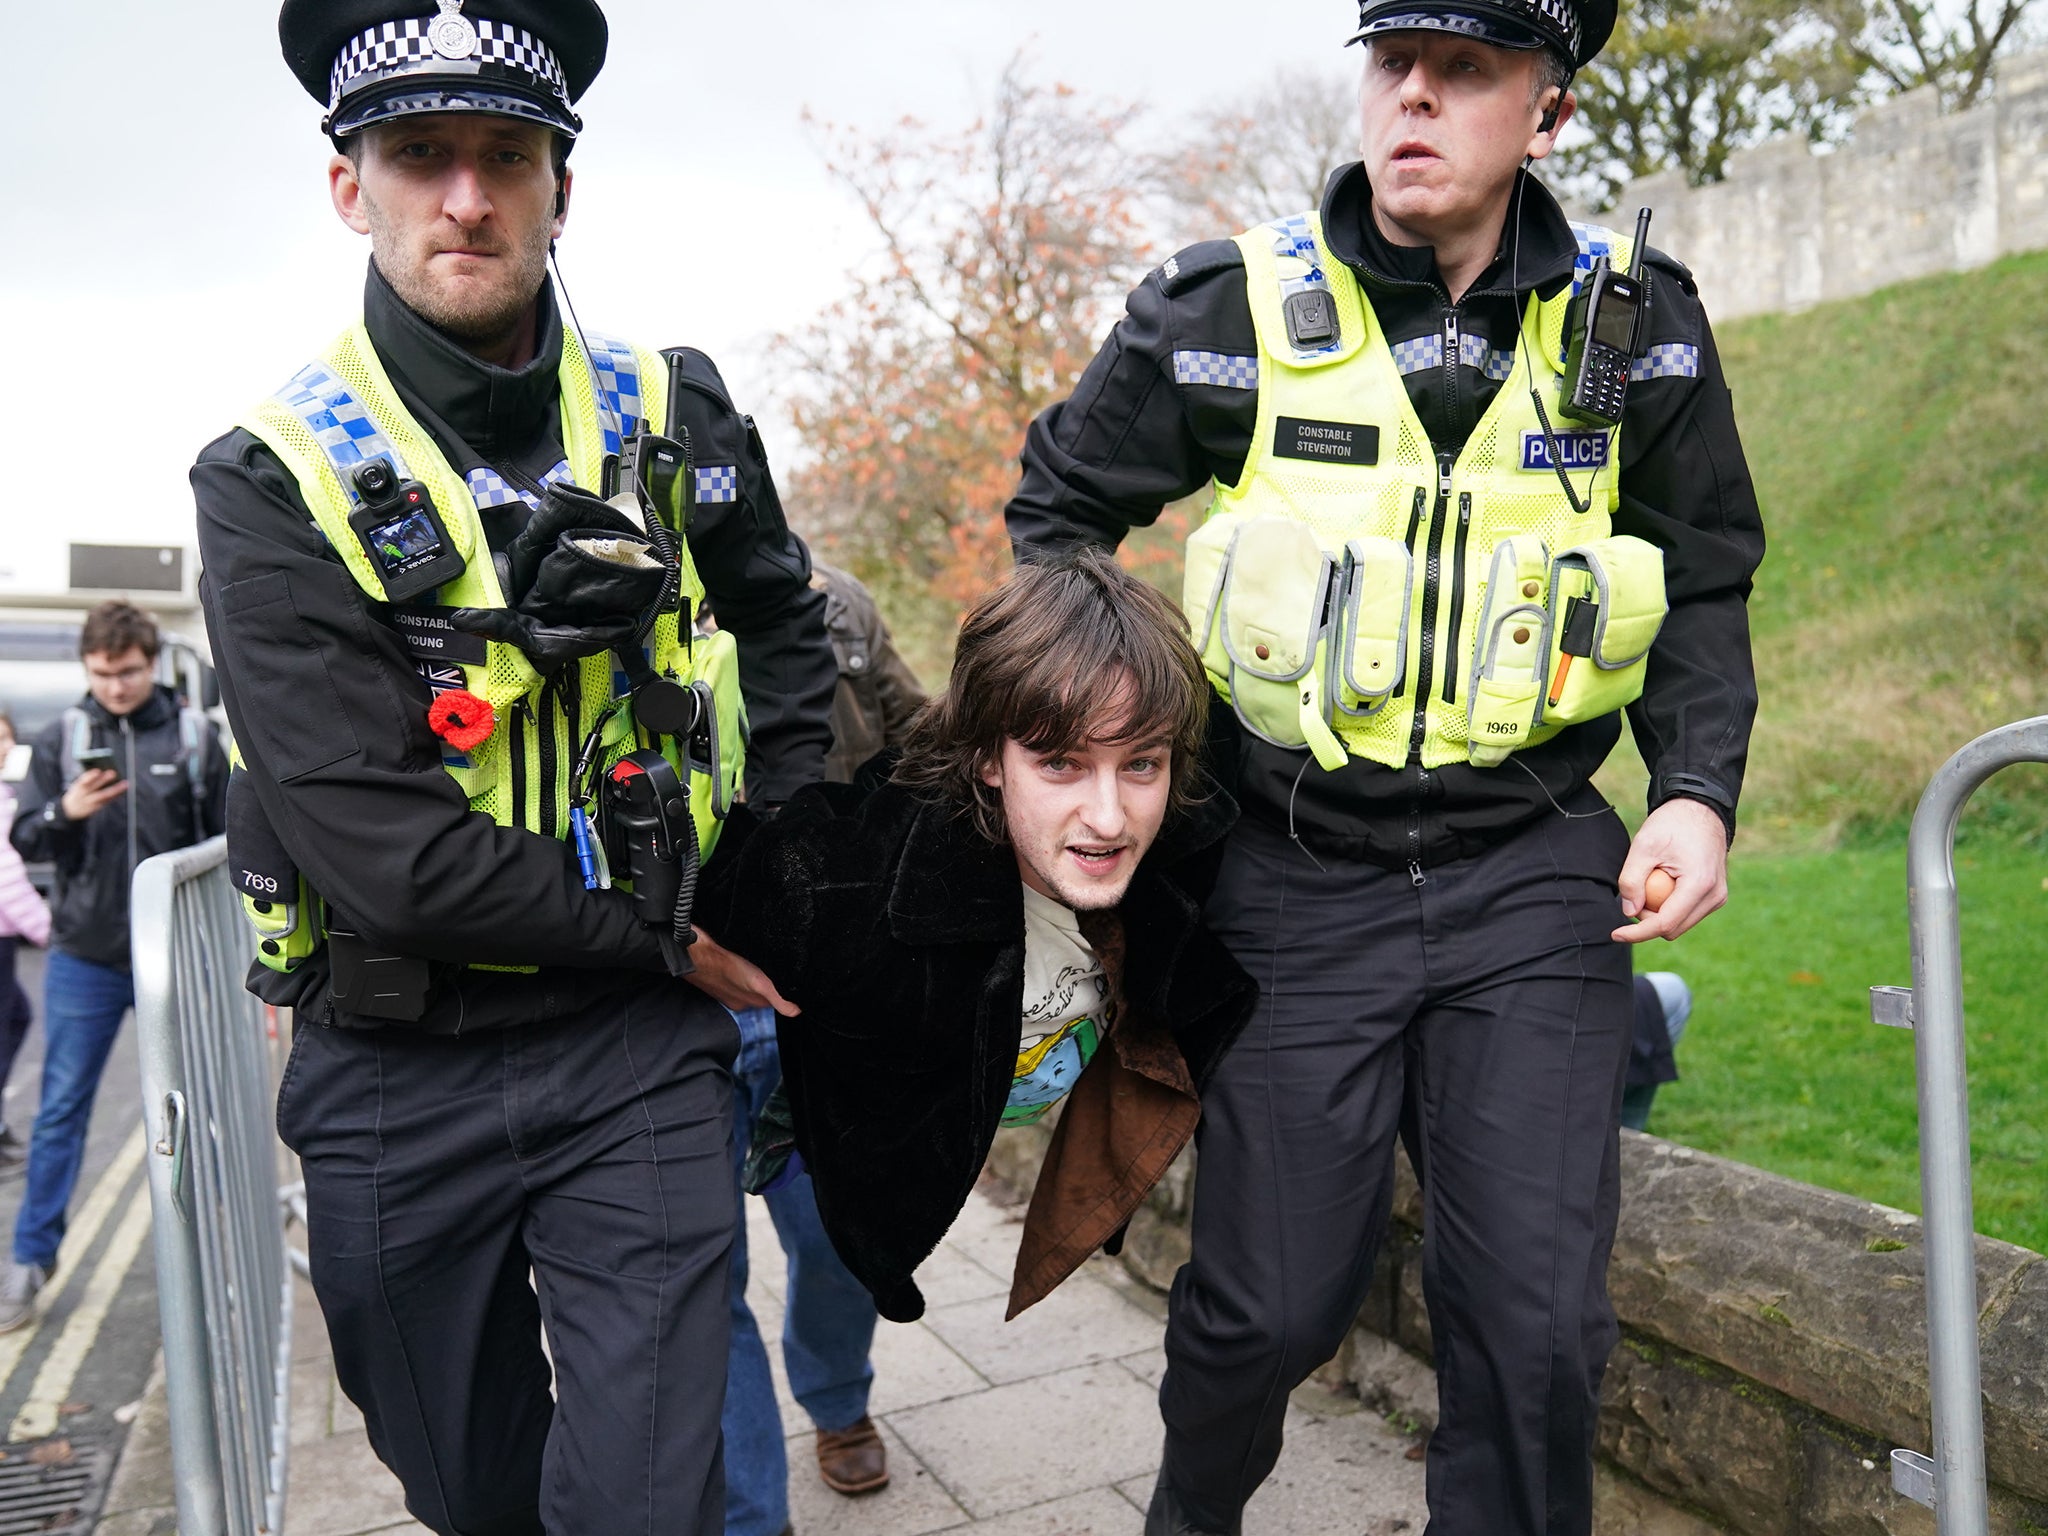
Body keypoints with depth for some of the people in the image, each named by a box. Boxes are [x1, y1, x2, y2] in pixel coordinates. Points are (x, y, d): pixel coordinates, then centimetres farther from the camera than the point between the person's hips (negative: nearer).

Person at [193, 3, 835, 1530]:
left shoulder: (677, 417, -2)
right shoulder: (276, 480, -11)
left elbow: (782, 620, 16)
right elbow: (379, 848, -19)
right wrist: (665, 930, -14)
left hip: (638, 1051, 1)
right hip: (400, 1070, 0)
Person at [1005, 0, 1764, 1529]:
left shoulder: (1637, 326, 2)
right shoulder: (1232, 312, -4)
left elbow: (1703, 586, 13)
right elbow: (1061, 508, 10)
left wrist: (1698, 788, -2)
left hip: (1535, 877, 2)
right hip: (1297, 881, -1)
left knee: (1537, 1319, 0)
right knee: (1271, 1305, 7)